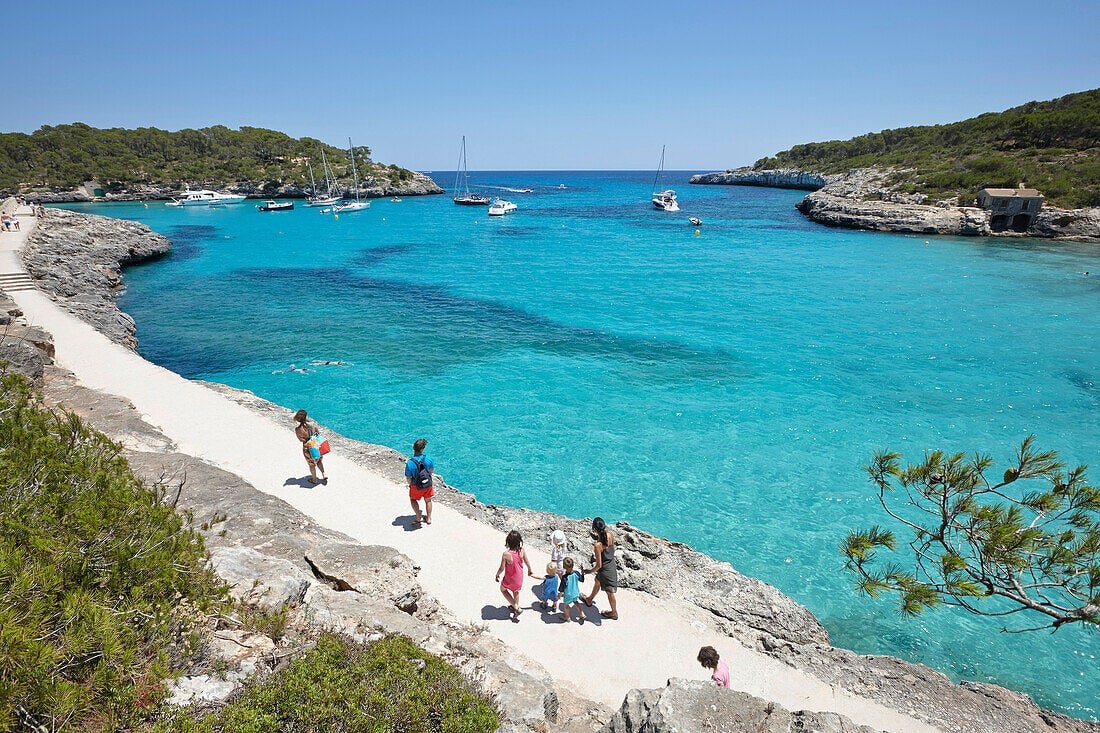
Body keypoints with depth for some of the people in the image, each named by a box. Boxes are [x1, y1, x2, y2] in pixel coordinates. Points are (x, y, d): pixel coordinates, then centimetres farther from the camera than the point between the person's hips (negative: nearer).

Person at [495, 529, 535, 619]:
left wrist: (497, 575, -1)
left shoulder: (506, 554, -35)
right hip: (519, 578, 4)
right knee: (516, 592, 31)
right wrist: (530, 571, 15)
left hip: (510, 579, -4)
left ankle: (516, 608, 24)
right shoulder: (522, 551, -23)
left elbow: (502, 568, -23)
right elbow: (527, 562, -5)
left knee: (503, 589, 28)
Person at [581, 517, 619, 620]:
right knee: (597, 583, 31)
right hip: (612, 564, 7)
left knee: (609, 592, 17)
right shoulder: (610, 535, -15)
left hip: (605, 570, -7)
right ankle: (589, 600, 56)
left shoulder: (598, 545, -34)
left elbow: (599, 565, -26)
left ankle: (614, 613, 40)